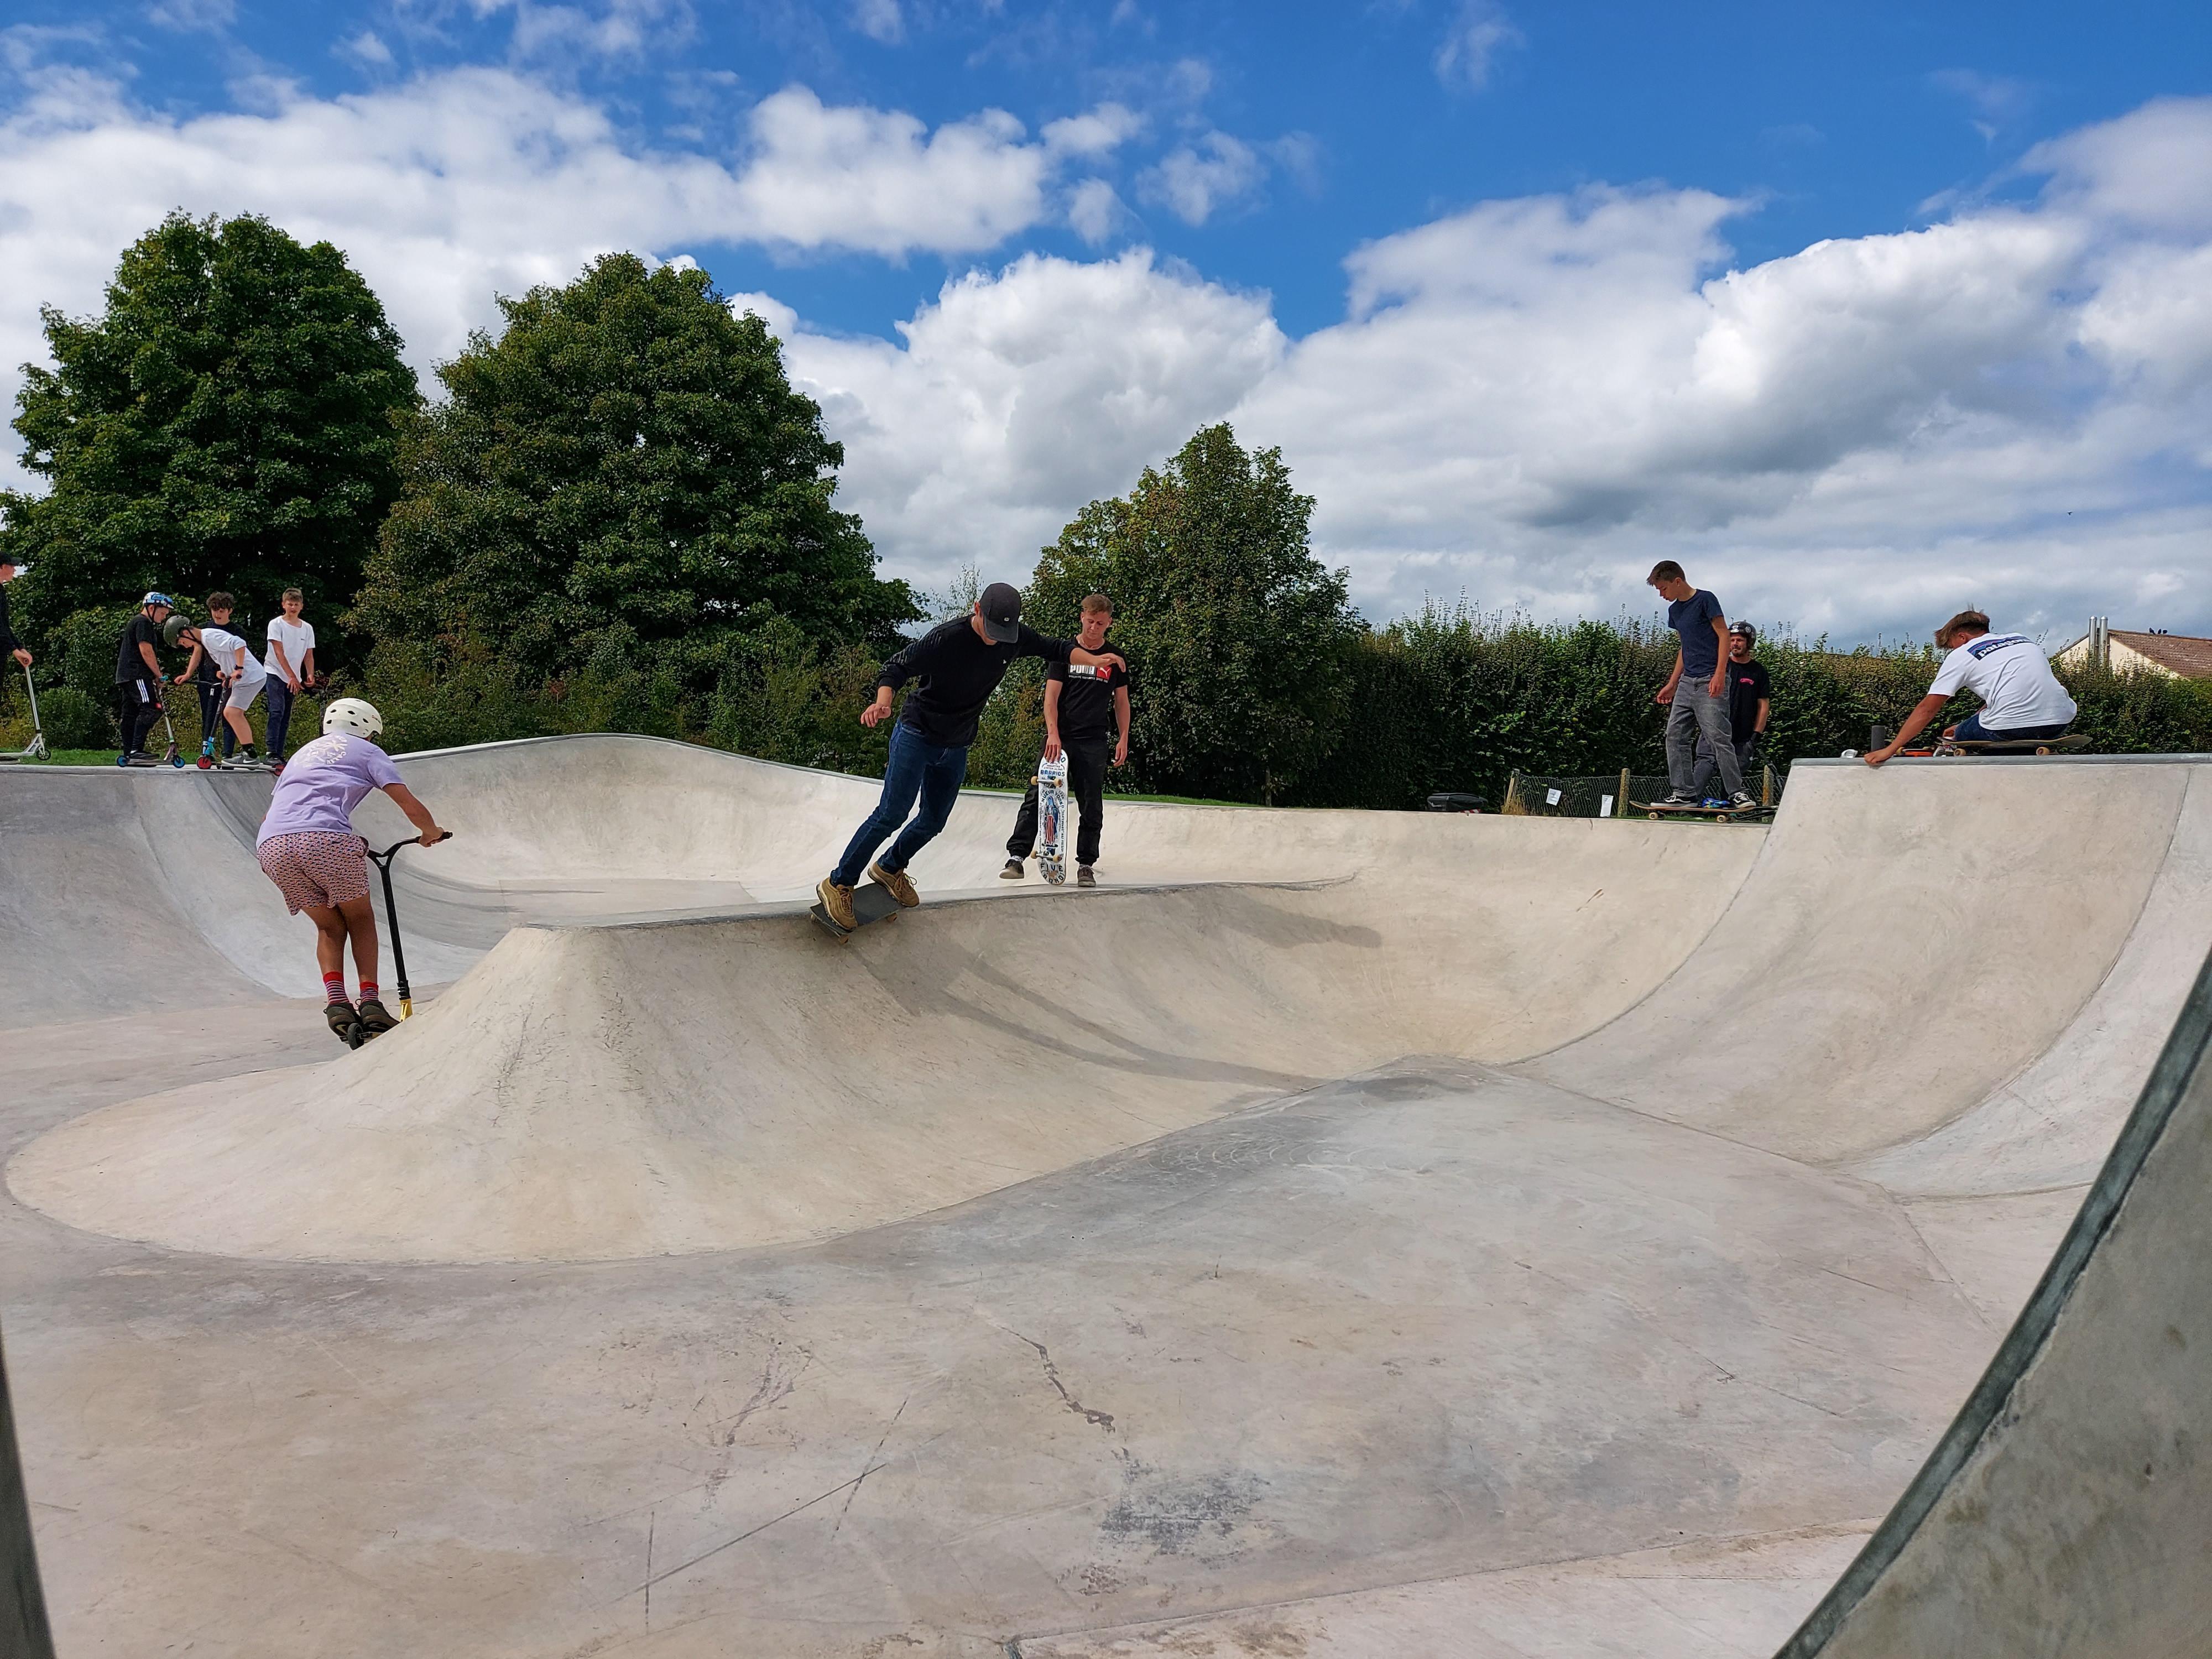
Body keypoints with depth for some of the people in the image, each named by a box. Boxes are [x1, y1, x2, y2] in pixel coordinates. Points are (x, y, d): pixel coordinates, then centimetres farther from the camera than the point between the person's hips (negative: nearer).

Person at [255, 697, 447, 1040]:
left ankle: (335, 1001, 1)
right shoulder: (367, 751, 20)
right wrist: (431, 832, 31)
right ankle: (370, 1002, 5)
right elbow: (412, 807, 11)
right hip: (328, 840, -4)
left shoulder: (304, 752, 35)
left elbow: (272, 811, 38)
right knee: (360, 918, 17)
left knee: (329, 927, 20)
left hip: (271, 845, 5)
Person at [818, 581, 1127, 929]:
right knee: (892, 813, -14)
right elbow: (896, 669, -20)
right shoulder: (945, 638, -24)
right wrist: (883, 703, -38)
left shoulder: (1015, 638, -6)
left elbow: (1056, 649, 10)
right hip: (916, 735, -6)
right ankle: (839, 884, -3)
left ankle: (890, 868, 37)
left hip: (956, 748, 6)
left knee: (934, 821, 12)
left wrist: (1094, 659, -1)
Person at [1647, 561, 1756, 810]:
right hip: (1687, 682, 8)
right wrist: (1672, 684, 20)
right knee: (1675, 736, 2)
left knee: (1718, 738, -12)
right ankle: (1683, 793, 4)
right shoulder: (1674, 610, 17)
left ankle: (1738, 792, -7)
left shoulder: (1705, 600, -5)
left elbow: (1724, 635, -8)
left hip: (1710, 682, -8)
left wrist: (1719, 673, -16)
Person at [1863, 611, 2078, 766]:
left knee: (1962, 735, 19)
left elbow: (1927, 709, 4)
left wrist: (1889, 750, 5)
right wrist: (1967, 726, 39)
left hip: (2011, 728, -6)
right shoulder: (2022, 639, 26)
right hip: (2059, 724, 6)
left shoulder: (1961, 655, 10)